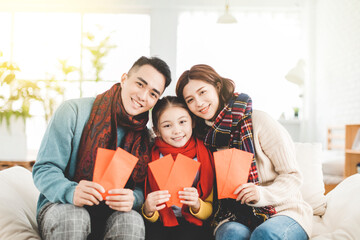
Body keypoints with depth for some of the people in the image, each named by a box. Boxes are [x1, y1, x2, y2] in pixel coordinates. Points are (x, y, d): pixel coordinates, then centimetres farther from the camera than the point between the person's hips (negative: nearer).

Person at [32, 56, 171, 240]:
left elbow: (141, 189, 0)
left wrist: (132, 199, -26)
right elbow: (43, 169, -11)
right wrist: (71, 192, -32)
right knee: (73, 218, -36)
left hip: (110, 214, 2)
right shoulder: (74, 111, -8)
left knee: (132, 221, -31)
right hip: (61, 206, -2)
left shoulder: (145, 137, 3)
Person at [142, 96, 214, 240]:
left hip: (192, 224, 0)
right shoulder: (151, 158, 0)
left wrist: (197, 205, -15)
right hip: (160, 224, 0)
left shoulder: (205, 156, 0)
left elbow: (210, 209, 6)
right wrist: (148, 210, -19)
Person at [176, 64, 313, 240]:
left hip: (283, 212, -2)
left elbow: (292, 176, -4)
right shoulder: (202, 136, 7)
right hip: (232, 219, 2)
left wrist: (262, 193, -21)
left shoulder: (257, 120, -5)